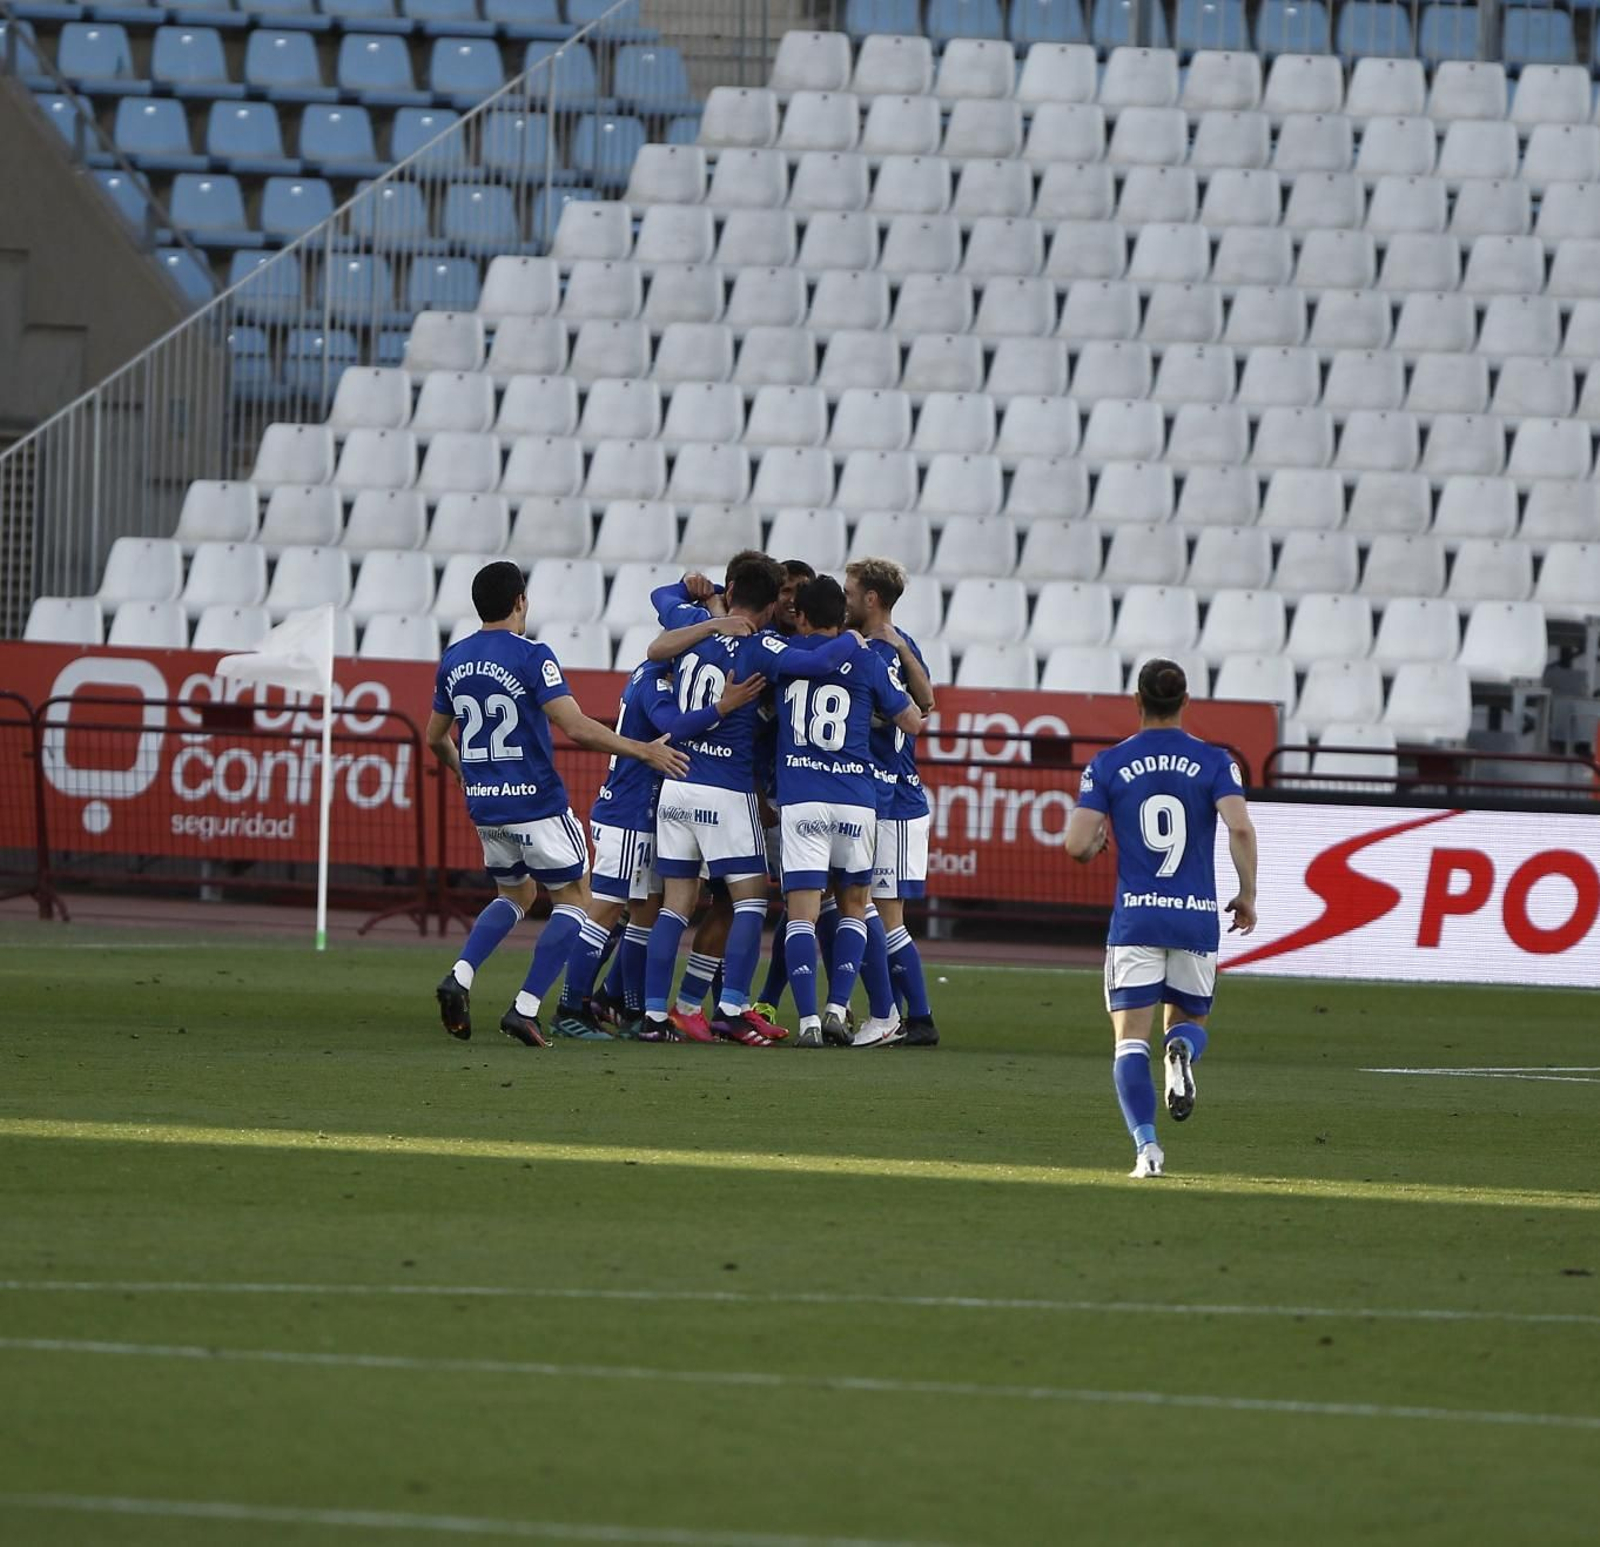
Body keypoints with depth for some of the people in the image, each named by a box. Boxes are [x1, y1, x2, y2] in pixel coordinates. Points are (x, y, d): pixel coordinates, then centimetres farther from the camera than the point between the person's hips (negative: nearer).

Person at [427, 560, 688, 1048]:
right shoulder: (531, 657, -15)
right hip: (537, 804, -7)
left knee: (514, 895, 25)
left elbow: (436, 738, 16)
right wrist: (645, 751, -13)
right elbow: (577, 728, -22)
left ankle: (460, 976, 1)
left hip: (484, 806, 7)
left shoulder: (454, 660, 5)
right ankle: (525, 1008, -5)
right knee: (574, 901, 7)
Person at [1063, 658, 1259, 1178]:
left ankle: (1146, 1144, -18)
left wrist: (1098, 842, 18)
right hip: (1197, 919, 1)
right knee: (1188, 1018, 20)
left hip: (1134, 917, -1)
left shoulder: (1108, 764, 1)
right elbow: (1240, 828, -12)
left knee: (1131, 1041, 1)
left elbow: (1076, 844, -5)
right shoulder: (1213, 762, 1)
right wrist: (1247, 895, 0)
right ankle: (1183, 1050, -18)